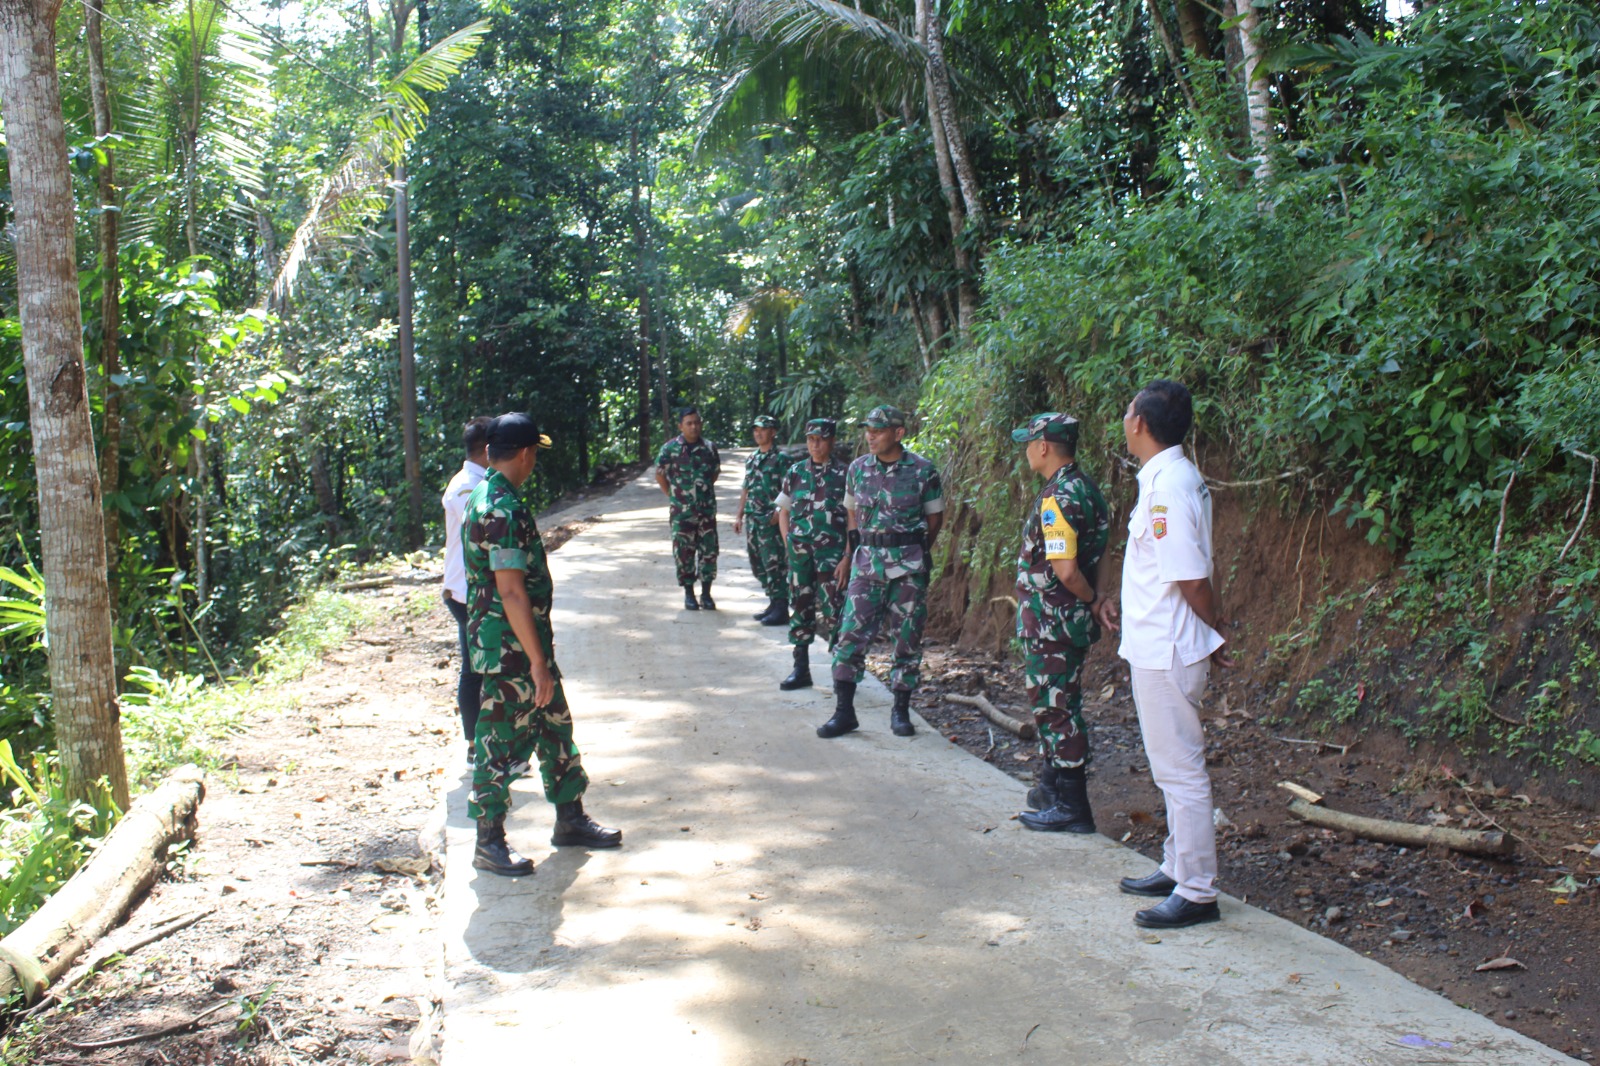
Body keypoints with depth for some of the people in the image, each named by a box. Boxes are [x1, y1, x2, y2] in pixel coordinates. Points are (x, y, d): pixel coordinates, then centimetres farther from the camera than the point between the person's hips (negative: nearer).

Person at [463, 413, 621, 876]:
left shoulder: (483, 495, 10)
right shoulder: (503, 509, -23)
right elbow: (512, 592, -26)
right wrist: (538, 661, -23)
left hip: (525, 645, 10)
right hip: (510, 649, -10)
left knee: (555, 726, 17)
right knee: (504, 742, 1)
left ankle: (571, 820, 29)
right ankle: (489, 843, 14)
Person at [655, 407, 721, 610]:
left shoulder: (710, 448, 3)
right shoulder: (670, 448, -5)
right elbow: (660, 475, 4)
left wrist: (704, 490, 12)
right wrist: (674, 495, 5)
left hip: (707, 509, 2)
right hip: (681, 511, -2)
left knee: (709, 550, 3)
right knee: (684, 552, 3)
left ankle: (706, 593, 14)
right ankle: (689, 594, 15)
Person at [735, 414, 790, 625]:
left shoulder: (780, 459, -7)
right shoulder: (751, 459, 16)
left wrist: (778, 512, -20)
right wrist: (740, 516, 18)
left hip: (771, 520, -8)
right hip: (753, 519, 8)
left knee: (774, 565, -7)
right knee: (758, 565, 11)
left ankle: (781, 609, -2)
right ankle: (774, 603, 22)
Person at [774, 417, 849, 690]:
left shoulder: (843, 474, -1)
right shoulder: (795, 472, 9)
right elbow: (784, 511, 16)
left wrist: (848, 555, -9)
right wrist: (788, 544, 6)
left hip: (831, 552, -4)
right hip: (800, 551, 4)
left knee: (831, 610, -8)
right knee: (800, 605, 8)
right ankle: (800, 669, 17)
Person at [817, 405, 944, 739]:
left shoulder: (923, 471, -5)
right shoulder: (858, 468, 4)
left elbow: (935, 517, 4)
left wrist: (916, 553, 2)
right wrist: (849, 555, 12)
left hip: (909, 566, -2)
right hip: (867, 561, 2)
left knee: (908, 637, 5)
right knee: (851, 633, -5)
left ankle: (901, 711, 18)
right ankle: (844, 711, 1)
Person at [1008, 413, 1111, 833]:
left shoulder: (1058, 498, -21)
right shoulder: (1084, 487, 11)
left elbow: (1065, 571, -26)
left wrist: (1093, 599, -11)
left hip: (1050, 622, -10)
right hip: (1068, 620, 10)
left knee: (1057, 708, -2)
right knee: (1053, 703, 20)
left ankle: (1072, 806, 5)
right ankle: (1053, 787, 32)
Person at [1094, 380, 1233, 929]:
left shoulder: (1168, 485, -22)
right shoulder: (1167, 478, 10)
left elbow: (1191, 579, -20)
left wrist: (1217, 633, -7)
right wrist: (1121, 599, 16)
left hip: (1166, 652, -10)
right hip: (1156, 648, 10)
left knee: (1181, 770, -1)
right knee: (1173, 767, 19)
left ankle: (1197, 893, 9)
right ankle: (1177, 869, 32)